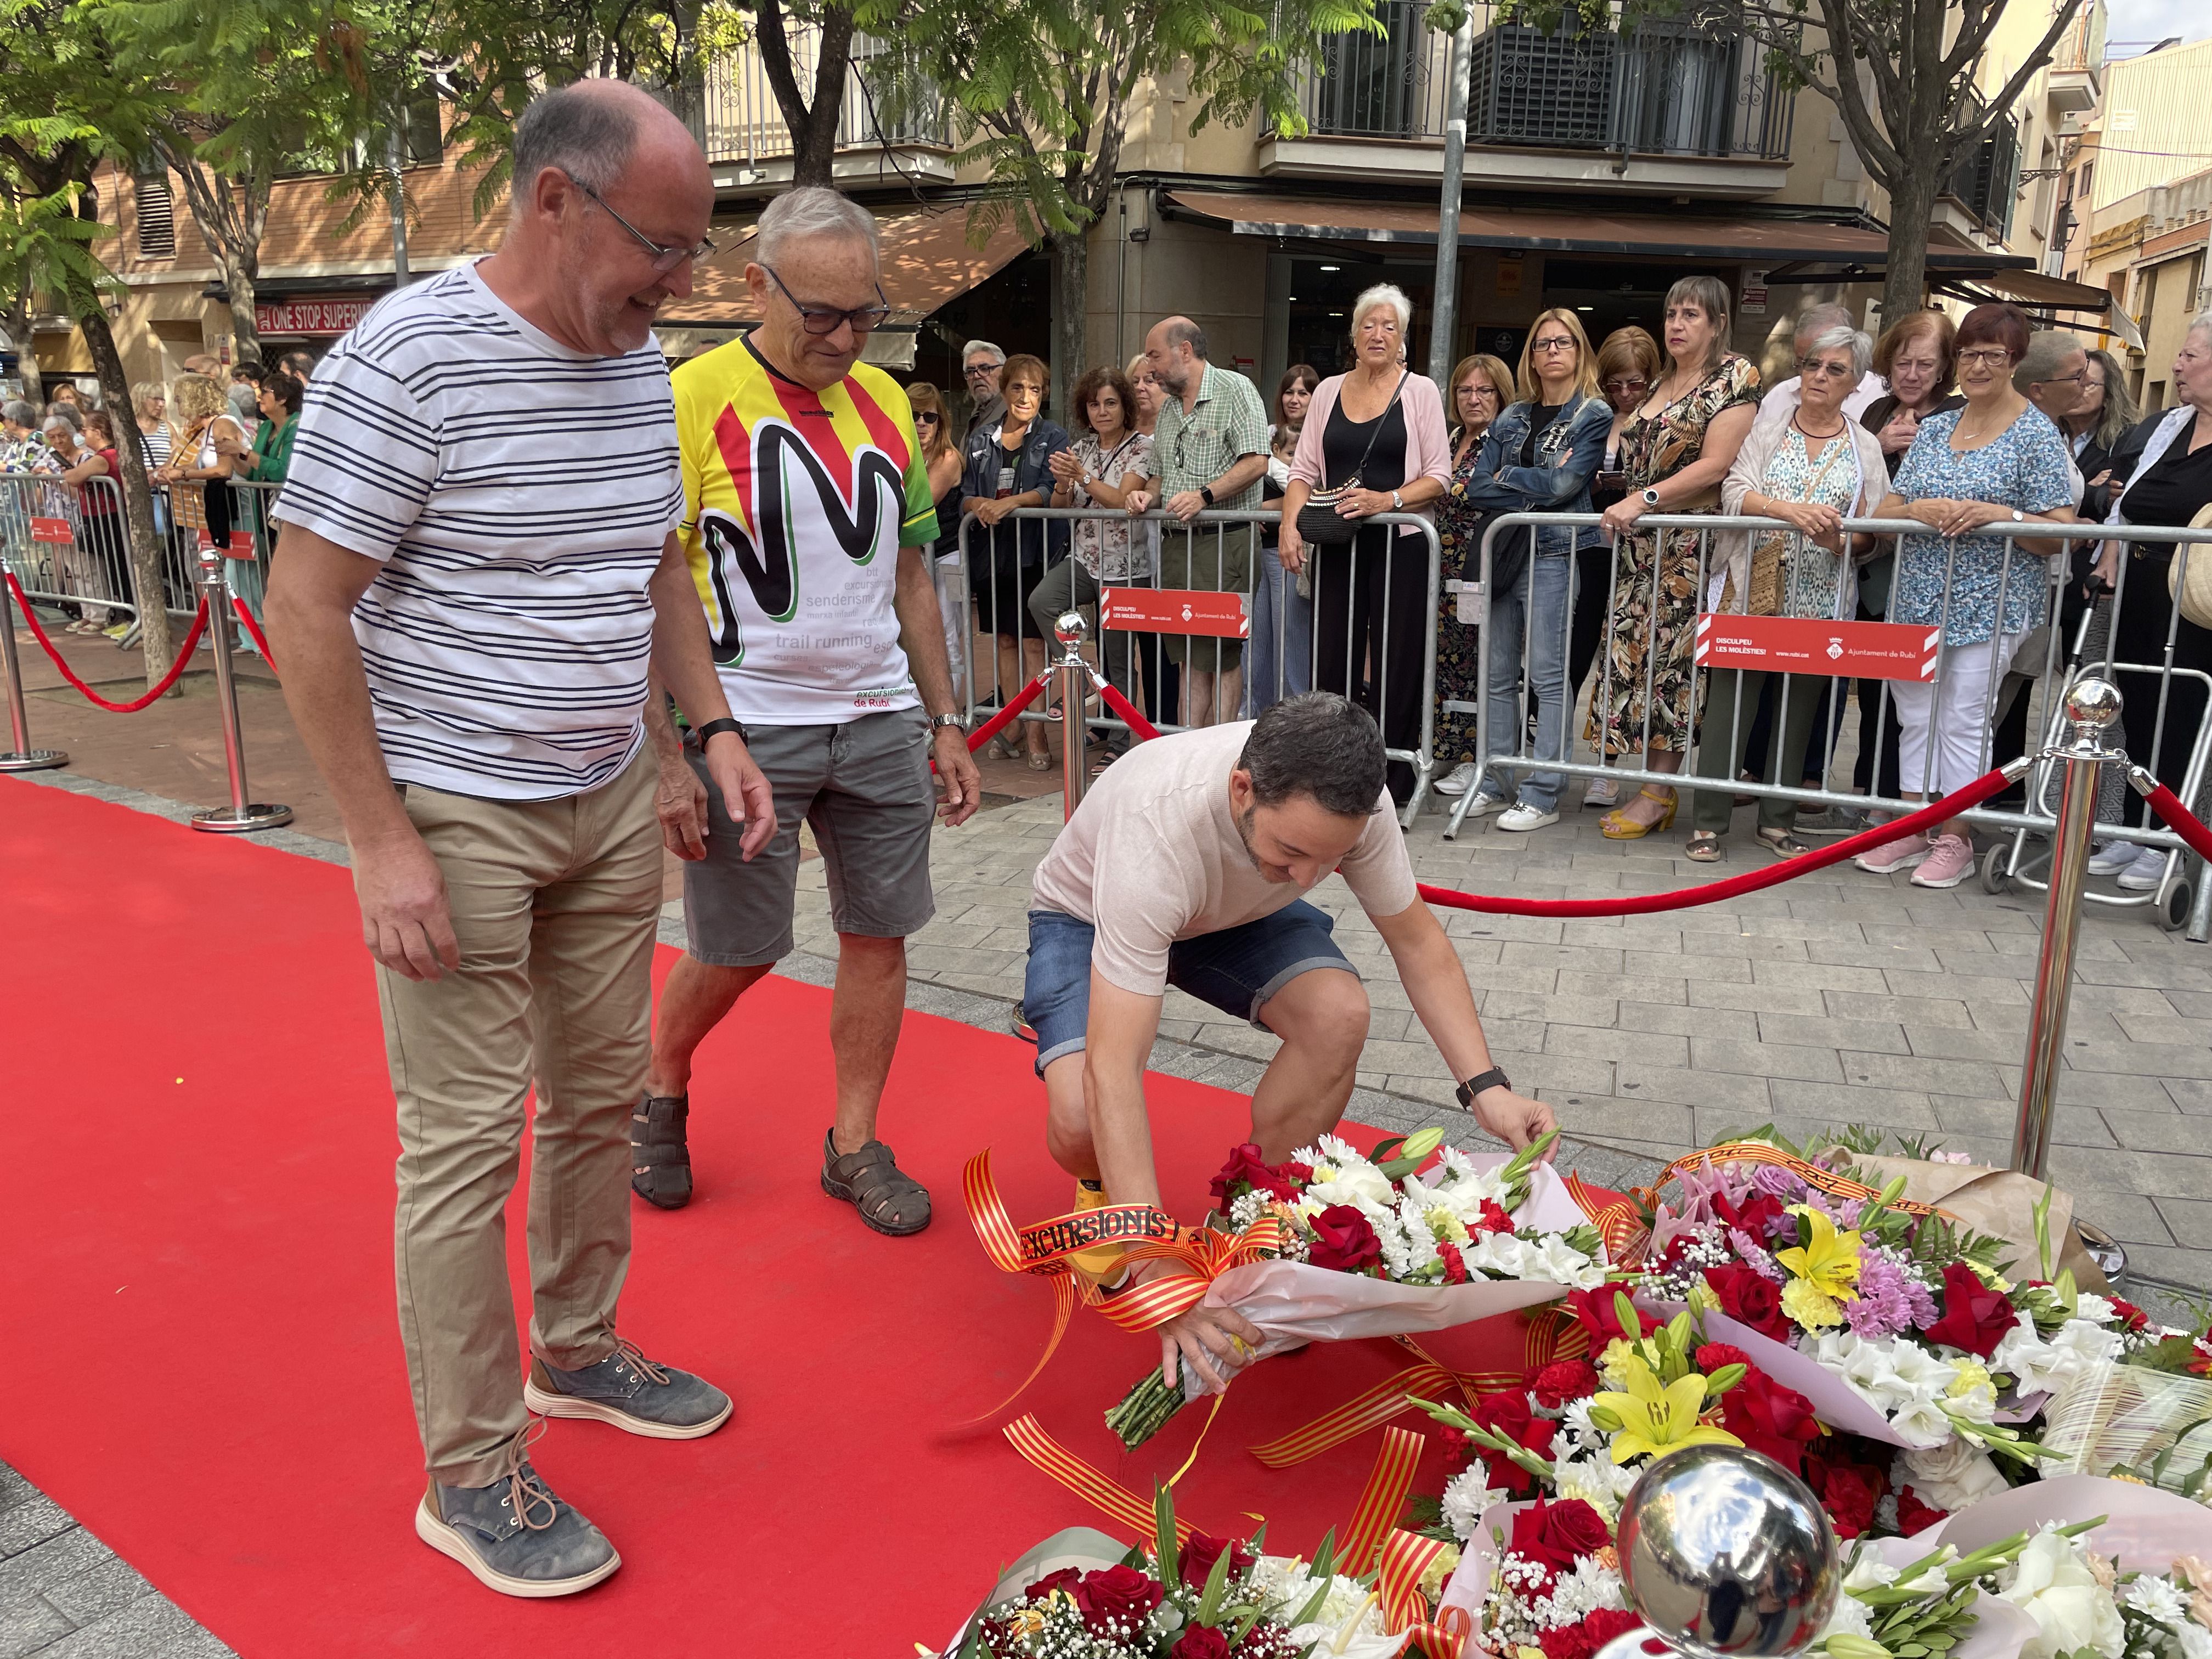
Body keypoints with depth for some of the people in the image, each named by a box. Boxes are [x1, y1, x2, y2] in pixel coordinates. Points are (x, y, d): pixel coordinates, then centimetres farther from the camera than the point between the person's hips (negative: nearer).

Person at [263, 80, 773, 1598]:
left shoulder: (640, 362, 7)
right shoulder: (406, 359, -16)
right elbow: (305, 603, -15)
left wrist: (715, 729, 7)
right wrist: (383, 843, -18)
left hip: (612, 801, 7)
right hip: (456, 816, -7)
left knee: (603, 1091, 16)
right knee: (466, 1138, 1)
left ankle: (578, 1349, 37)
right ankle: (471, 1476, 17)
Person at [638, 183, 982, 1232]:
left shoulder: (885, 401, 9)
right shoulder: (694, 399, -9)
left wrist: (944, 724, 12)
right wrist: (667, 756, -15)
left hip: (880, 722, 5)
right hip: (746, 727, -5)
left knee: (880, 933, 8)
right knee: (738, 953, 5)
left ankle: (855, 1145, 25)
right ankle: (658, 1090, 35)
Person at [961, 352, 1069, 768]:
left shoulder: (1054, 439, 2)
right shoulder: (982, 440, 14)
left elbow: (1051, 489, -12)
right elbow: (965, 495, 9)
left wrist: (1010, 502, -25)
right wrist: (979, 505, -14)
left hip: (1035, 550, -4)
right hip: (992, 550, 4)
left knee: (1033, 642, -7)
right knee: (1005, 639, 9)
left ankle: (1036, 731, -5)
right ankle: (1013, 725, 16)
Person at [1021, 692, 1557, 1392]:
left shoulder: (1348, 802, -30)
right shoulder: (1157, 833, -45)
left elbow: (1417, 942, -13)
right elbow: (1111, 1072, -47)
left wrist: (1485, 1087, -26)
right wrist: (1157, 1268, -52)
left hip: (1233, 913, 4)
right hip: (1089, 917, -4)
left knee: (1339, 1014, -26)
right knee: (1082, 1122, -29)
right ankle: (1104, 1188, 11)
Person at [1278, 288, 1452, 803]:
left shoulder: (1420, 391, 4)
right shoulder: (1328, 392, 13)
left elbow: (1438, 476, -1)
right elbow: (1304, 469, 11)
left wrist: (1386, 500, -18)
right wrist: (1290, 523, -7)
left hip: (1401, 544, -3)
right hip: (1337, 545, 3)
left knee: (1395, 667, -2)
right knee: (1330, 663, 0)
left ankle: (1391, 786, 6)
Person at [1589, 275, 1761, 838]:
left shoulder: (1734, 377, -4)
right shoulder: (1661, 383, 18)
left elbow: (1715, 465, -14)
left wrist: (1644, 500, -20)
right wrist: (1624, 509, 10)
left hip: (1690, 544, -7)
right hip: (1644, 543, 7)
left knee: (1670, 660, -6)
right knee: (1639, 655, 4)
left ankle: (1658, 797, -1)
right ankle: (1651, 786, 10)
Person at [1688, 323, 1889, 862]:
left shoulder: (1865, 447, 9)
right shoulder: (1765, 430, 7)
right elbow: (1735, 494, -9)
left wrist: (1840, 540, -17)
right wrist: (1789, 509, -26)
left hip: (1819, 604, 2)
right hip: (1750, 593, -1)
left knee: (1798, 710, 8)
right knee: (1730, 704, -4)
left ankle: (1778, 820, 20)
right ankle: (1710, 822, 2)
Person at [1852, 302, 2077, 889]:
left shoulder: (2038, 435, -3)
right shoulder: (1933, 429, 12)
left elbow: (2060, 533, -7)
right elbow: (1884, 511, 9)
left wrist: (1998, 514, -22)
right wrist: (1918, 510, -12)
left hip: (1989, 604, -5)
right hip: (1917, 598, 5)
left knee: (1962, 721, -3)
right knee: (1916, 718, 9)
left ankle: (1954, 839, 9)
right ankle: (1912, 830, 19)